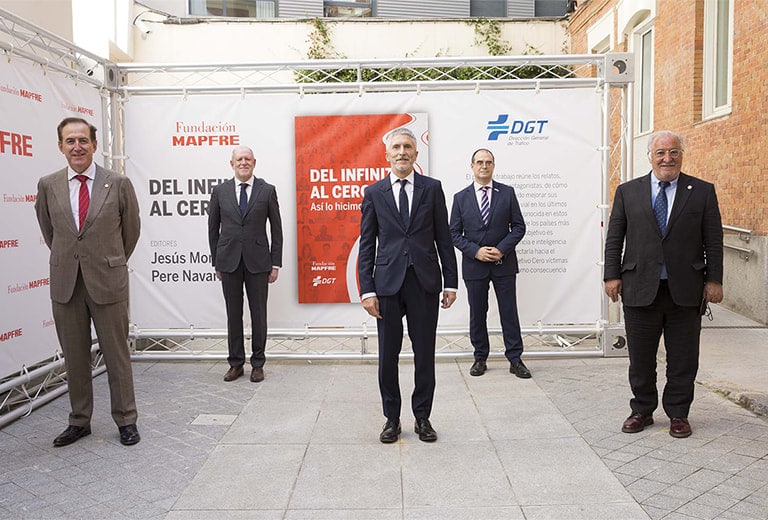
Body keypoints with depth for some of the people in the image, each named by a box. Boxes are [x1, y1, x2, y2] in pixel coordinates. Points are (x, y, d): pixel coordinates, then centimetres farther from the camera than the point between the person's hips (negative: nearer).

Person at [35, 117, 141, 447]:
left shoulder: (119, 184, -4)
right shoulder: (48, 186, 3)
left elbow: (131, 229, 8)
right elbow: (48, 230, 17)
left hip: (108, 282, -2)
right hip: (65, 284, 3)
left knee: (117, 355, 6)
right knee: (74, 357, 12)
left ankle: (126, 420, 18)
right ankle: (79, 421, 25)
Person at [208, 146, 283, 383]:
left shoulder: (267, 191, 2)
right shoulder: (220, 191, 6)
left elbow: (276, 229, 3)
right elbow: (213, 228, 10)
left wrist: (275, 263, -2)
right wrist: (216, 262, 6)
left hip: (258, 261, -1)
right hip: (229, 262, 1)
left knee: (258, 314, 5)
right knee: (233, 314, 8)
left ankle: (257, 364, 17)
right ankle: (235, 363, 19)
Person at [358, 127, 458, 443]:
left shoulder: (432, 188, 5)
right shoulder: (374, 193, 5)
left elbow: (443, 238, 6)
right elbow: (367, 244, 3)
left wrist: (451, 283, 2)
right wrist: (367, 290, -4)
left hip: (425, 283, 0)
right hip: (388, 283, 0)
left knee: (425, 354, 7)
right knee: (388, 355, 7)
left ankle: (422, 417, 23)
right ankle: (392, 418, 23)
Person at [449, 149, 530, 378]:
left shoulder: (507, 193, 3)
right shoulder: (461, 198, 4)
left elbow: (519, 226, 2)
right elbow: (454, 233, 2)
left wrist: (501, 249, -12)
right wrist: (476, 251, -12)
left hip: (504, 263, 0)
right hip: (474, 264, 1)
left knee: (509, 312, 3)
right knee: (477, 314, 9)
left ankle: (515, 359, 12)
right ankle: (480, 357, 22)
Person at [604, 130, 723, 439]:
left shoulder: (702, 192, 4)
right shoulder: (628, 192, 5)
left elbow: (713, 241, 4)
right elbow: (614, 238, 5)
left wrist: (713, 280, -1)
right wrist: (612, 275, -1)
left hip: (685, 291, 0)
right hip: (640, 289, 0)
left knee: (683, 360, 9)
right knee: (640, 359, 10)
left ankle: (678, 413, 25)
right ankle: (642, 410, 26)